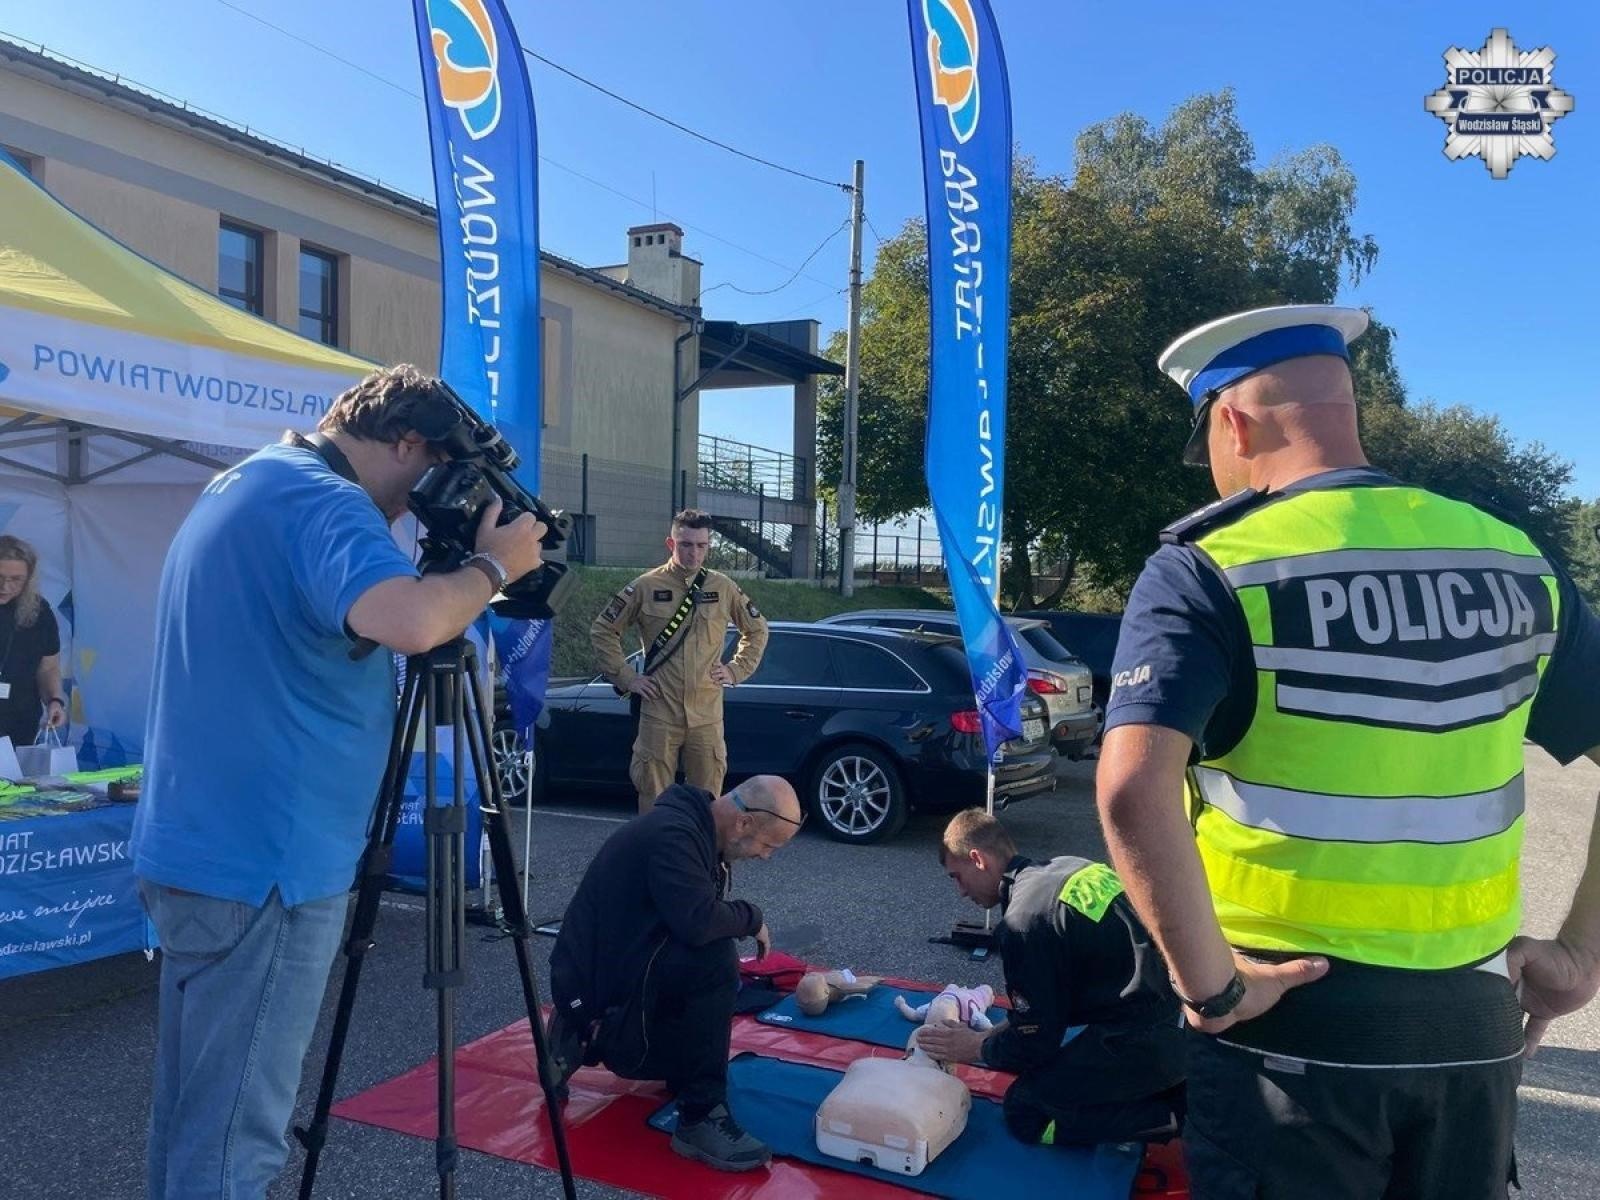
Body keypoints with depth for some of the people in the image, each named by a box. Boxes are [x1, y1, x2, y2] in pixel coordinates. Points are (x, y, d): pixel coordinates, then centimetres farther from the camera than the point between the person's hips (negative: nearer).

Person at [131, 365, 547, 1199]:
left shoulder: (238, 485, 16)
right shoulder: (322, 501, -17)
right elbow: (409, 621, -36)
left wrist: (462, 569, 14)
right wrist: (493, 565, -16)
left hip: (197, 850, 10)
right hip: (265, 862, -10)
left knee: (192, 1119, 20)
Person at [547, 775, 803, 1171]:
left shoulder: (699, 830, 7)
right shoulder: (672, 834, -24)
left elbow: (691, 924, 17)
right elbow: (698, 923, -36)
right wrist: (752, 918, -19)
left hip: (616, 971, 11)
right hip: (593, 980, -11)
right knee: (714, 961, -29)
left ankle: (586, 1042, 27)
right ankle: (700, 1118, -21)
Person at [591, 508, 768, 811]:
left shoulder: (723, 587, 5)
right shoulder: (646, 586, -1)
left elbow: (757, 629, 18)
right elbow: (602, 630, 6)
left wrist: (737, 670, 8)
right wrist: (626, 677, 0)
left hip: (707, 715, 2)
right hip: (659, 713, -1)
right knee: (654, 799, 3)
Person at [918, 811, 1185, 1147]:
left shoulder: (1022, 920, -15)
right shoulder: (1070, 867, 11)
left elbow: (1035, 1042, -7)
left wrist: (977, 1048, 11)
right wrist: (995, 1033, 22)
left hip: (1143, 1044, -9)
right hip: (1177, 1019, 9)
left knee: (1025, 1111, 4)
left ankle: (1167, 1116, -4)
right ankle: (1170, 1090, 10)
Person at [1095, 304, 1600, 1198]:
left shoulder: (1208, 570, -14)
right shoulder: (1515, 560, 4)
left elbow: (1134, 790, -27)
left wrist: (1209, 985, -17)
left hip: (1296, 1021, -5)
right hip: (1472, 1026, 5)